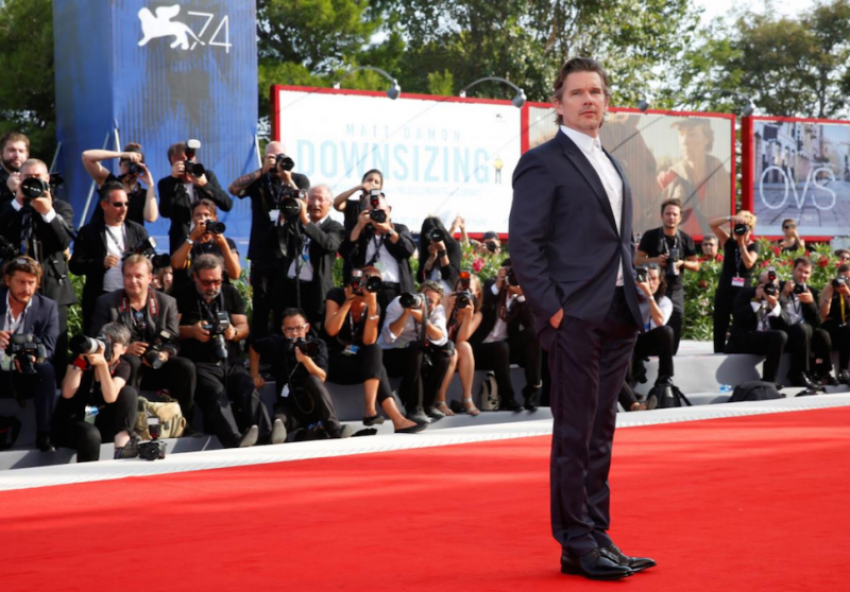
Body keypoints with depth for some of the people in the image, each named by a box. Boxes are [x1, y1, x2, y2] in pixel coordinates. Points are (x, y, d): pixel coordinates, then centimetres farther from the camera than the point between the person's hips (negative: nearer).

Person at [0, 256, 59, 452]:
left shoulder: (47, 307, 0)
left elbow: (48, 348, -8)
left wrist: (33, 357, -32)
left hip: (27, 377, 0)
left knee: (46, 369, -31)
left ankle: (44, 434, -25)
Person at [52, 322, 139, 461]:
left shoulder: (122, 367, -3)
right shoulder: (84, 359, -8)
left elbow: (110, 397, -23)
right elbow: (68, 394, -21)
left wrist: (103, 364, -34)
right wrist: (81, 360, -27)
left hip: (99, 423, 4)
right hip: (71, 422, -4)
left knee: (129, 392, -18)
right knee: (91, 435, -39)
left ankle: (122, 443, -30)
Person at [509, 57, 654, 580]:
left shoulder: (611, 166, 20)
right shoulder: (542, 163, -5)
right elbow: (524, 244, -11)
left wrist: (634, 302, 12)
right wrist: (552, 309, -16)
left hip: (617, 319, 8)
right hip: (575, 319, -7)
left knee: (600, 433, 11)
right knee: (575, 434, -3)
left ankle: (599, 536, 18)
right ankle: (576, 546, 4)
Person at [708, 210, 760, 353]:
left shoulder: (754, 246, 2)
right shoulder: (729, 242, 6)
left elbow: (749, 263, -18)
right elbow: (712, 224, -6)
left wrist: (742, 243, -15)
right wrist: (731, 218, -18)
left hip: (743, 292, -2)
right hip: (724, 290, 2)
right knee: (720, 325, 2)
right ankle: (719, 354, 8)